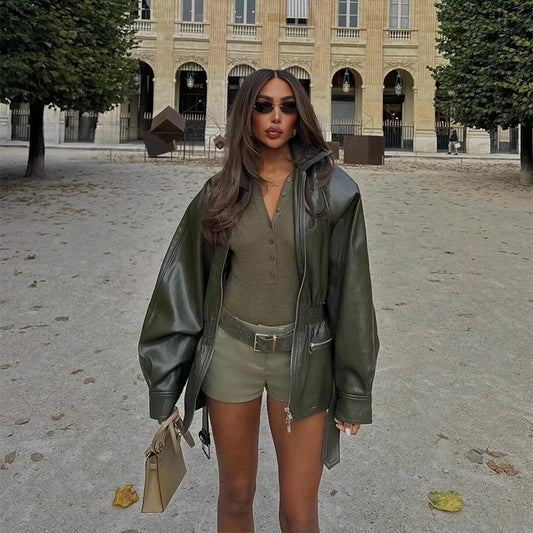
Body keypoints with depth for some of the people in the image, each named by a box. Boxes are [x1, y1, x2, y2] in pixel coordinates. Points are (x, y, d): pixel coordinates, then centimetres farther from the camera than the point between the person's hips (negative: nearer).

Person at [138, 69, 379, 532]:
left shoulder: (331, 190, -7)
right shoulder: (221, 192, 0)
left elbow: (350, 286, -5)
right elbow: (185, 280, 4)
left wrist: (353, 391, -3)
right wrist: (166, 377, 5)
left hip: (302, 355, -1)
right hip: (230, 351, 2)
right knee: (235, 494, 17)